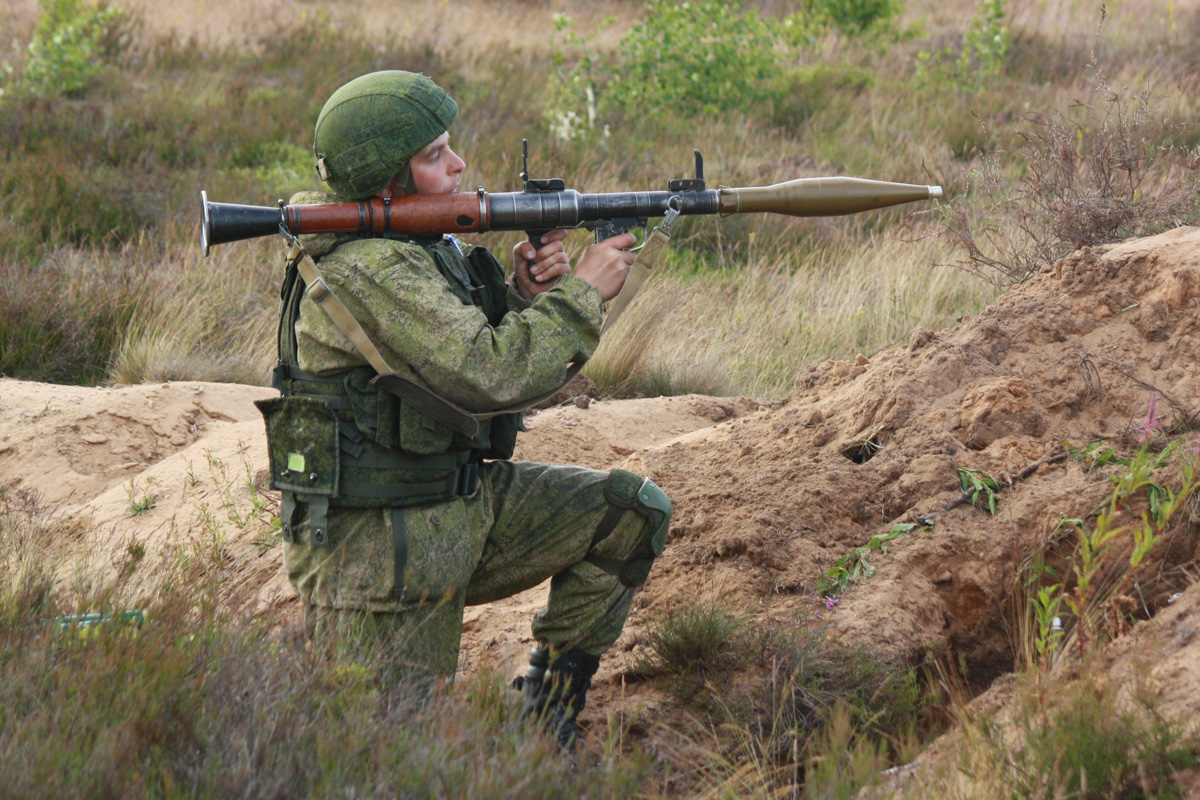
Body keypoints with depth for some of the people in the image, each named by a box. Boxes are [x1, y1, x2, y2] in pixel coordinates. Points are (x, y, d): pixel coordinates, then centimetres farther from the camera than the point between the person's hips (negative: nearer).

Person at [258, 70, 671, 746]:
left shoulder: (423, 244, 7)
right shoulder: (367, 270, -24)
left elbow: (484, 344, 15)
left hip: (459, 507, 9)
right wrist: (584, 293, -19)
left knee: (634, 511, 2)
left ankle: (549, 709, 11)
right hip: (374, 549, -9)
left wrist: (527, 294, -6)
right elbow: (493, 376, -30)